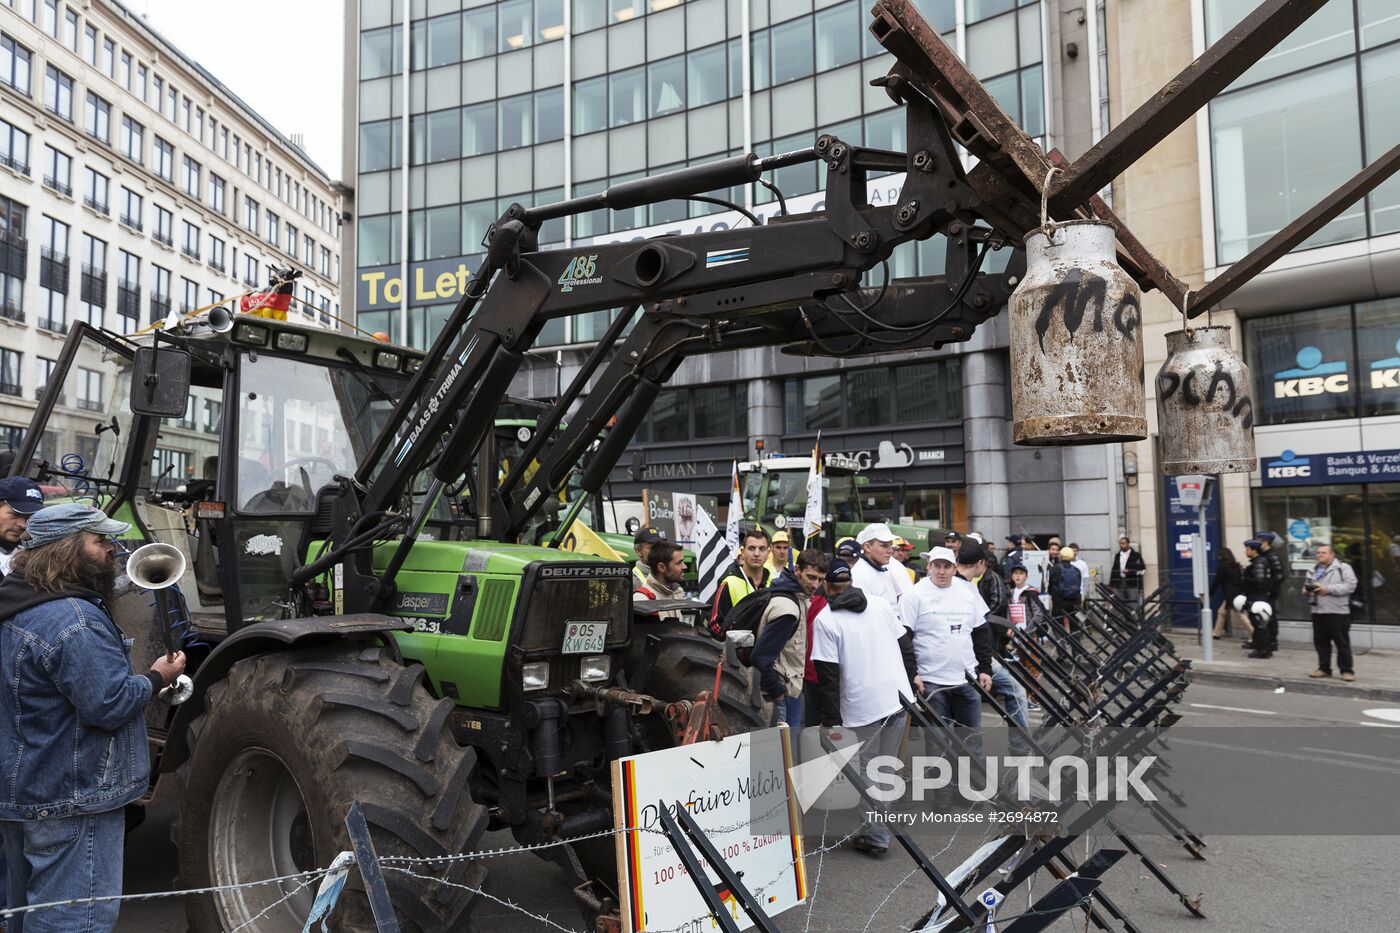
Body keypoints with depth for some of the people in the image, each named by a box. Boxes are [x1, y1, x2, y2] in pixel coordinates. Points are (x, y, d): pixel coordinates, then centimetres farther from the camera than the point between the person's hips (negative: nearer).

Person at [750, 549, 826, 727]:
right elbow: (761, 656, -25)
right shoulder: (787, 607, -25)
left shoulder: (799, 597, 6)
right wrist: (777, 691, -16)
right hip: (783, 693, -10)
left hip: (792, 687, 10)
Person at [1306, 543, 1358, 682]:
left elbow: (1350, 586, -15)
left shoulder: (1343, 567, -4)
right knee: (1320, 642, 10)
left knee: (1342, 643, -2)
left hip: (1337, 612, -7)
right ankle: (1324, 668, 19)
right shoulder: (1314, 569, 18)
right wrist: (1307, 590, 4)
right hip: (1317, 611, 7)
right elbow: (1307, 584, 28)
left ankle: (1347, 670, 5)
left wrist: (1328, 589, -19)